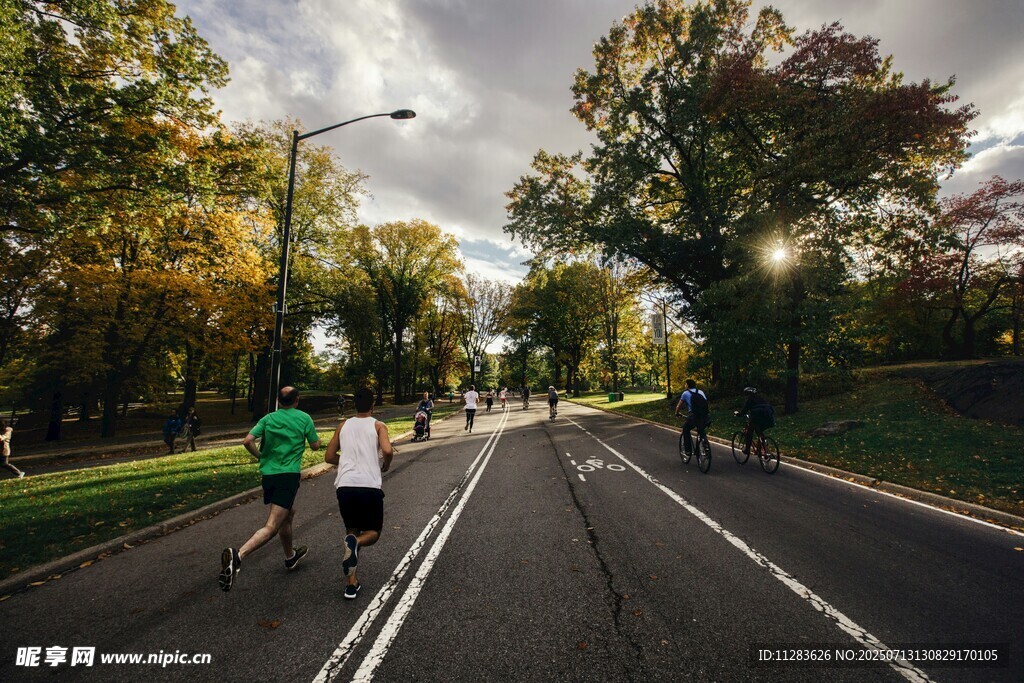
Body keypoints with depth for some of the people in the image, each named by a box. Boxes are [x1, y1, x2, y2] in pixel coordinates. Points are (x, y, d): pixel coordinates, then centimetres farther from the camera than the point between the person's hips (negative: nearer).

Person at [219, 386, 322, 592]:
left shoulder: (268, 418, 8)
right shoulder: (304, 418, -1)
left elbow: (248, 441, -4)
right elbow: (315, 445, 5)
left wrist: (260, 456, 13)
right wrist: (311, 434, 25)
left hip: (268, 474, 6)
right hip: (289, 475, -6)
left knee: (289, 513, 26)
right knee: (272, 527, -8)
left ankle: (290, 556, 41)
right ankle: (238, 555, -32)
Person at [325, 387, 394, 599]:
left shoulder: (343, 426, 15)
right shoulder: (378, 426, 4)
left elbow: (329, 457, 18)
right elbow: (388, 451, -13)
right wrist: (385, 466, 7)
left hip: (345, 486, 3)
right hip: (369, 486, -3)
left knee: (352, 531, 22)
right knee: (374, 532, 17)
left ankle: (351, 583, 12)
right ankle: (355, 542, -17)